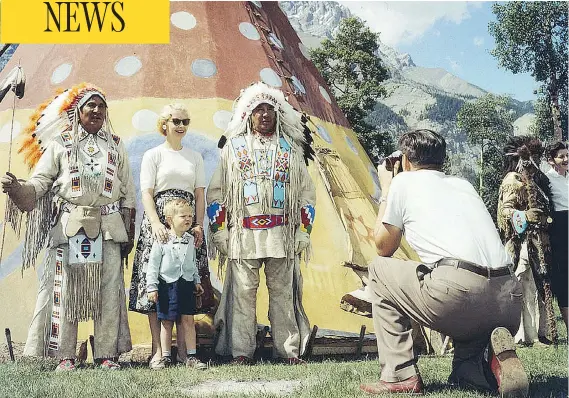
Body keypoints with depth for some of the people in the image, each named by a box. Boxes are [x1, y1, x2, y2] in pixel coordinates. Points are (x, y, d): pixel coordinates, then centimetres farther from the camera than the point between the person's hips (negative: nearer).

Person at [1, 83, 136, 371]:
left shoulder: (116, 147, 16)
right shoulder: (60, 145, 11)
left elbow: (128, 193, 12)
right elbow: (38, 183, 2)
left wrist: (129, 231, 6)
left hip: (109, 228, 1)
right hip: (70, 226, -1)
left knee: (109, 289, -1)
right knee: (66, 288, -3)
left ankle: (107, 354, 4)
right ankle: (65, 356, 3)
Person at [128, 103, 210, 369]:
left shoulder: (195, 157, 17)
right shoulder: (153, 155, 6)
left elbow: (200, 195, 12)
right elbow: (146, 193, -2)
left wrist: (199, 225, -2)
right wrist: (156, 224, -17)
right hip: (159, 221, -3)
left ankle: (182, 349, 3)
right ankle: (158, 350, -3)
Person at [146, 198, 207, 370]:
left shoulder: (190, 240, 9)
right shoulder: (162, 241, -7)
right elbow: (153, 264, -5)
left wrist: (196, 281, 19)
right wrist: (152, 287, -9)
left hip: (187, 284, 4)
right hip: (167, 285, -4)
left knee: (188, 320, 3)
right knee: (166, 322, 5)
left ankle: (191, 357, 8)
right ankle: (165, 357, 15)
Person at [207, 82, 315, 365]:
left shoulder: (291, 148, 15)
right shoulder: (233, 146, 11)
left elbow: (306, 193, 15)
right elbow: (216, 192, 9)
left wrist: (303, 231, 7)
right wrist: (219, 230, 2)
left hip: (282, 233, 1)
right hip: (243, 233, -1)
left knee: (283, 291, 3)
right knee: (243, 292, -3)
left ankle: (289, 349, 9)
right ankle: (241, 351, 4)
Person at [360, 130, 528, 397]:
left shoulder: (404, 181, 13)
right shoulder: (463, 184, 28)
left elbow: (384, 247, 20)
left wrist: (385, 191, 32)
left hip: (457, 292, -6)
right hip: (509, 303, 7)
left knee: (380, 268, 19)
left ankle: (399, 375, 10)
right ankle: (471, 370, 3)